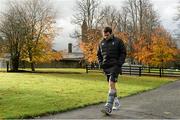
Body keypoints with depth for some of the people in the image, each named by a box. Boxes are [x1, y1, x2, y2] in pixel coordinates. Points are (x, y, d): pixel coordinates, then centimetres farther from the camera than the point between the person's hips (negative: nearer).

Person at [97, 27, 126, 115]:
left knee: (111, 84, -17)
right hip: (106, 67, 6)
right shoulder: (101, 43, 12)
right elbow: (99, 54, 22)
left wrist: (119, 63, -11)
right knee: (111, 85, 14)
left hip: (115, 66, -5)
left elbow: (123, 53, 0)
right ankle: (116, 102, 30)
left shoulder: (118, 41, -1)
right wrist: (100, 63, 6)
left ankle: (108, 107, -22)